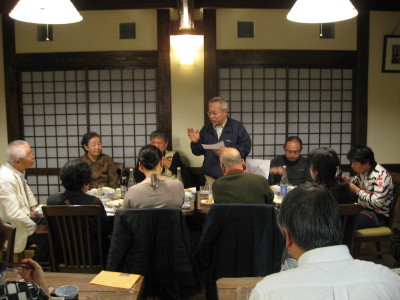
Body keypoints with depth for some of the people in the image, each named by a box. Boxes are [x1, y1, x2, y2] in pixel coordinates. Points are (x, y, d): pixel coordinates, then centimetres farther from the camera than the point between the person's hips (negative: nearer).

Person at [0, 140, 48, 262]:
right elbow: (14, 214, -30)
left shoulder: (18, 170, -1)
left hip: (24, 215, 9)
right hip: (12, 228, -9)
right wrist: (35, 228, -20)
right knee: (45, 235, -21)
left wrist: (33, 206, 10)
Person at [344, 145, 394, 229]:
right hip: (363, 208, 8)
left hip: (377, 214, -8)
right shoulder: (363, 171, 3)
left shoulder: (381, 175, -21)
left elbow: (377, 203, -27)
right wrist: (347, 180, -1)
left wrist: (357, 191, -18)